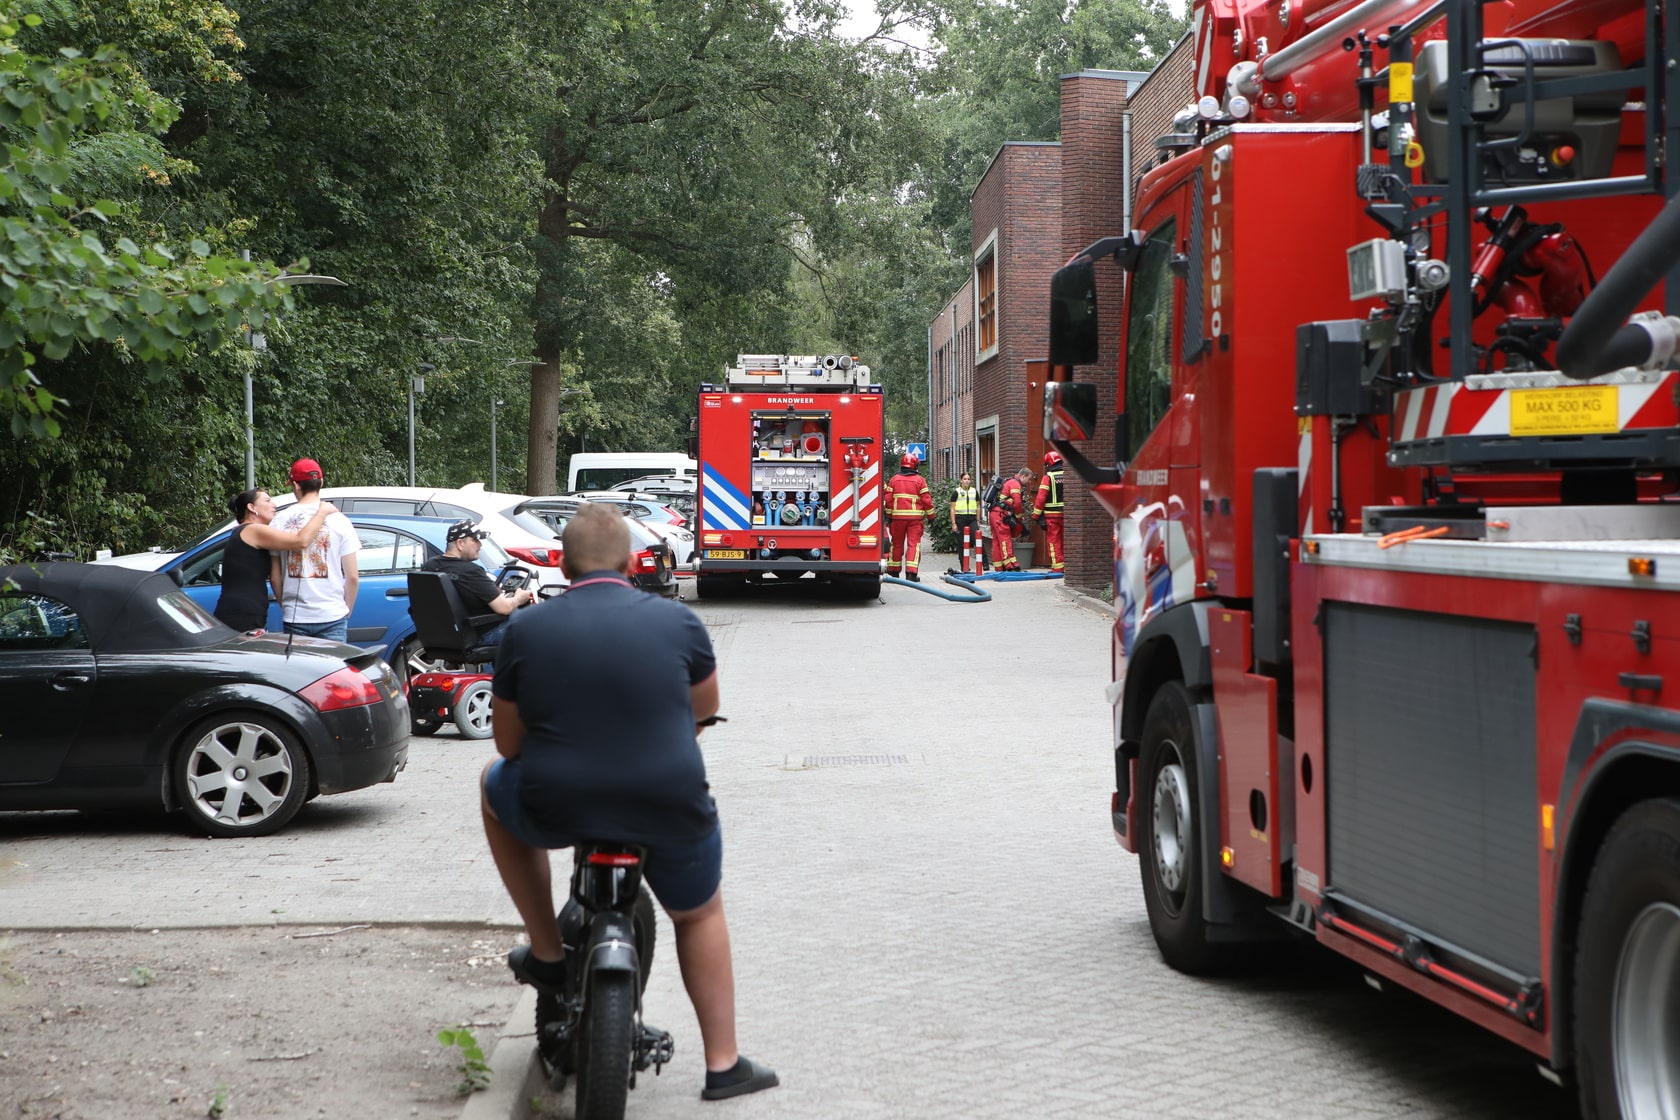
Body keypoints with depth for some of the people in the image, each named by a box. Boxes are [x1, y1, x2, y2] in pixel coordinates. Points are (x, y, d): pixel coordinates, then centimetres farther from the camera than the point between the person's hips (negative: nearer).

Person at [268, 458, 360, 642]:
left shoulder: (280, 521, 1)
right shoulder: (338, 520, -2)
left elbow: (275, 577, 5)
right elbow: (352, 577, -2)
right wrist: (347, 609, 12)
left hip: (294, 619, 1)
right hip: (332, 616, -1)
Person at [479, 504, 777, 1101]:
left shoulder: (524, 630, -3)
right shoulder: (677, 621, -3)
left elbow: (508, 743, 4)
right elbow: (706, 707, 14)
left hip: (555, 809, 0)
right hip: (670, 809, 1)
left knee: (496, 785, 32)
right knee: (700, 915, 28)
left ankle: (546, 953, 31)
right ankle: (723, 1064, 27)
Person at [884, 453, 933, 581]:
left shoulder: (894, 479, 5)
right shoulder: (920, 480, -3)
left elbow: (888, 499, 4)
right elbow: (926, 500, -4)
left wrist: (889, 515, 13)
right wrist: (931, 515, 6)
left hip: (898, 516, 3)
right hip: (915, 517, -3)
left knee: (897, 544, 14)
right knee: (913, 544, -4)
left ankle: (893, 571, 23)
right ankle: (911, 573, -13)